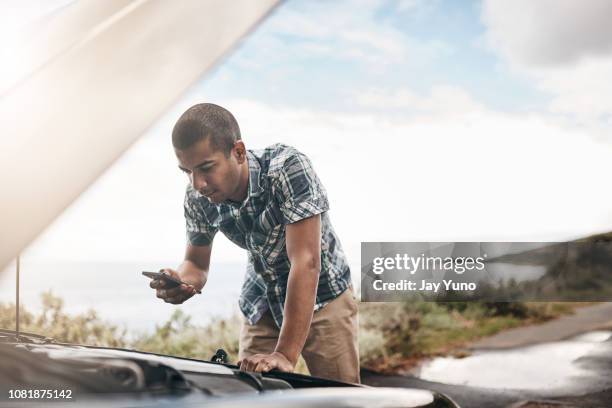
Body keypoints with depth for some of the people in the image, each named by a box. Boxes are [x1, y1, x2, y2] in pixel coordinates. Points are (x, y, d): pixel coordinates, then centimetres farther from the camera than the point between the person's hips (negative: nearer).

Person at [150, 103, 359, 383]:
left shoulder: (288, 169, -31)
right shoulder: (197, 198, -16)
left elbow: (305, 262, -35)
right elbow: (197, 263, -2)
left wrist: (285, 355, -40)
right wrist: (181, 282, -29)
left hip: (322, 297, -4)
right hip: (262, 305, 4)